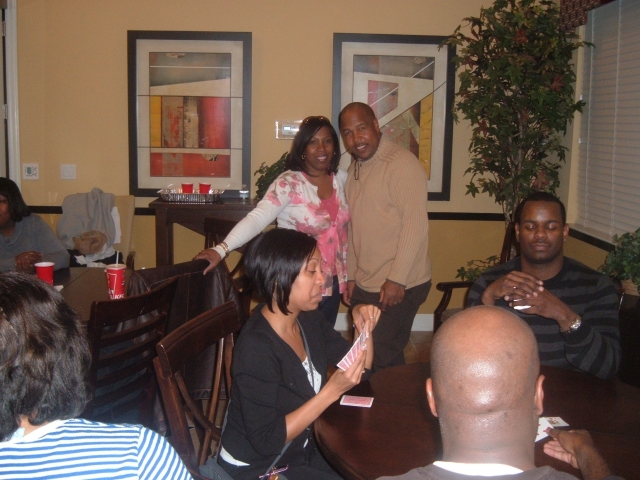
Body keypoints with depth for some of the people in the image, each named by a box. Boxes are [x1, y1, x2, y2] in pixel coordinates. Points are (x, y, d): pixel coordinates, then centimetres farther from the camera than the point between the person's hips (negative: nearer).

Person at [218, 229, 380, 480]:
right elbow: (267, 440, -28)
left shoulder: (308, 319, -5)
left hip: (302, 448, 8)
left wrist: (364, 329, -13)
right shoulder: (256, 348, -29)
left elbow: (361, 370, 6)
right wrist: (332, 391, -31)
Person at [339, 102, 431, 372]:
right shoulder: (355, 169, 13)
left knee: (383, 361, -4)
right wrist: (351, 277, 14)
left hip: (398, 288, -8)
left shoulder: (402, 163, -13)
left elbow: (415, 223, -18)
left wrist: (397, 280, -20)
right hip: (364, 286, 8)